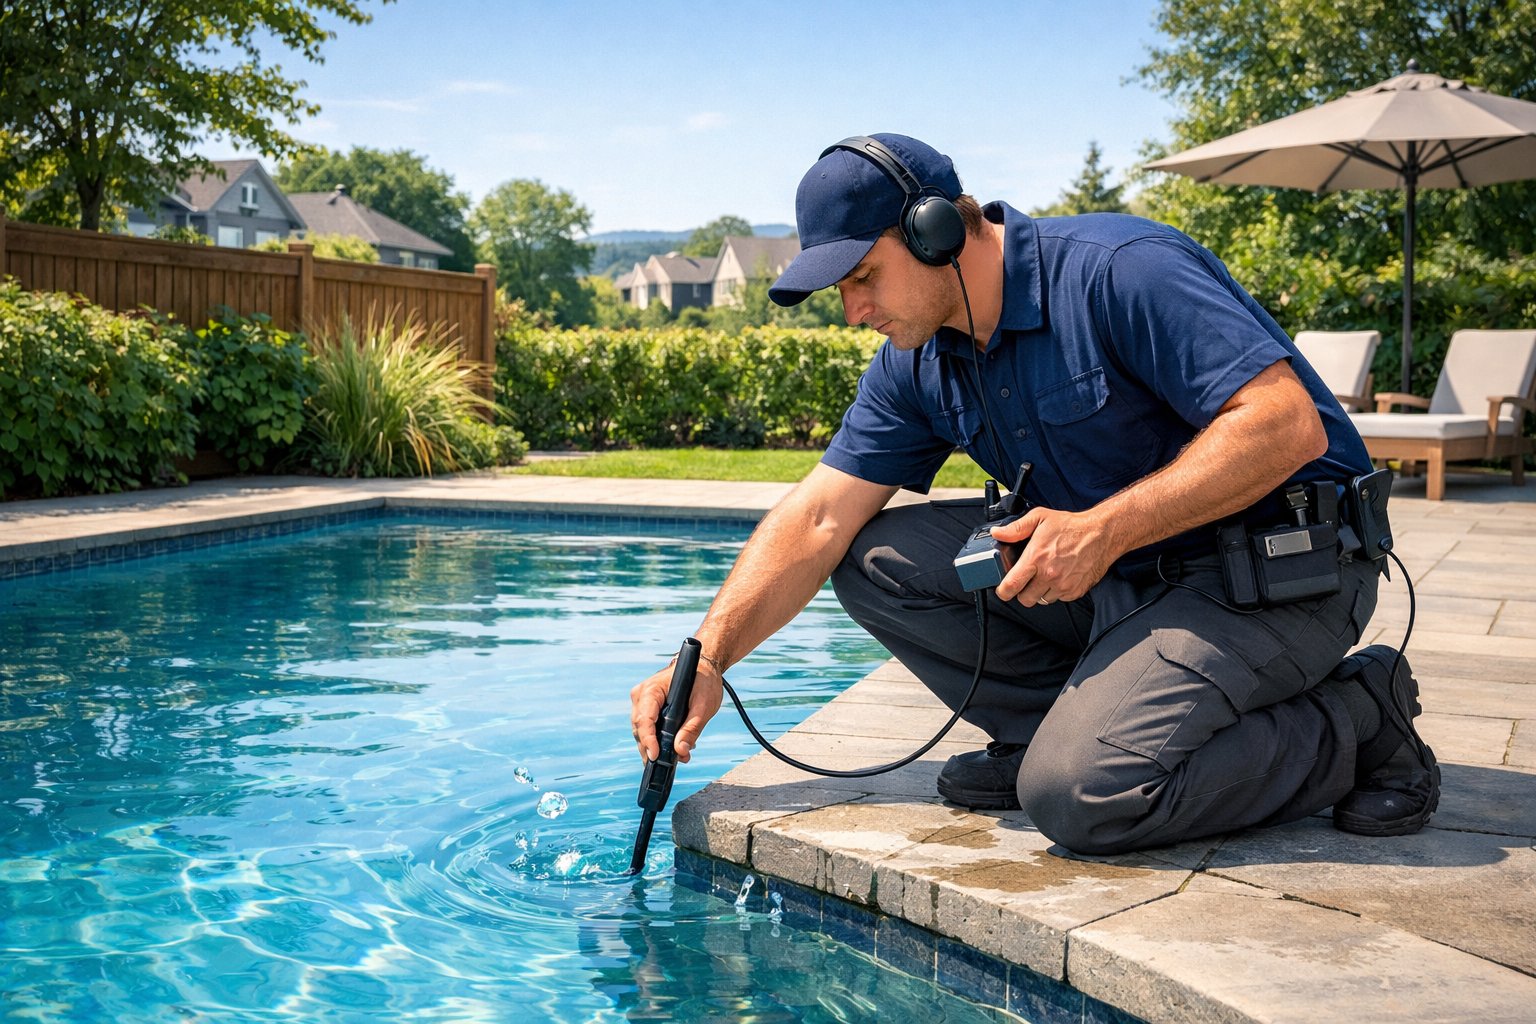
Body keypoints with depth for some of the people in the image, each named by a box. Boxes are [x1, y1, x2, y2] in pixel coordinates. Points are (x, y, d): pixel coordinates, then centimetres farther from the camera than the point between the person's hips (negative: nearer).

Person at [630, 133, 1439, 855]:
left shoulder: (1120, 271, -21)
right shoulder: (917, 364, 3)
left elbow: (1288, 425, -26)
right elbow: (816, 521, 2)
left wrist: (1105, 529, -29)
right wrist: (706, 659, -8)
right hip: (1123, 573, 7)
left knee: (1078, 792, -26)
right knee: (877, 560, -4)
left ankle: (1354, 731, -5)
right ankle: (1070, 725, 2)